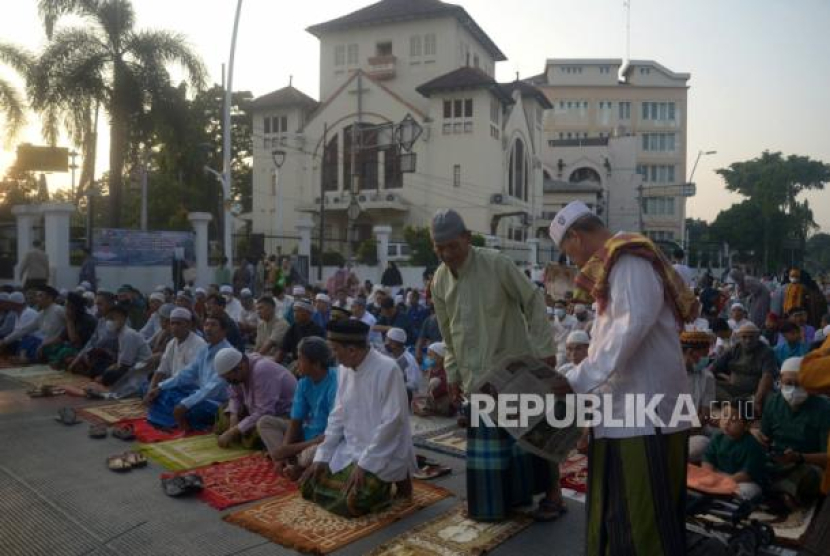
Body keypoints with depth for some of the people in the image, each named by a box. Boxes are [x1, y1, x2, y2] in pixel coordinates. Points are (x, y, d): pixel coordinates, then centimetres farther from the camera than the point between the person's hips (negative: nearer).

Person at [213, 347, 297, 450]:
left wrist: (233, 432, -28)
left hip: (285, 415, -8)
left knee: (252, 437, -29)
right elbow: (235, 397, 5)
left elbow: (263, 413, -33)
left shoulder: (262, 371, -32)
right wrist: (233, 417, -15)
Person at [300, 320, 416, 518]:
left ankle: (393, 481, 4)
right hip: (350, 449, 8)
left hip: (383, 454, -7)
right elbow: (338, 416, 8)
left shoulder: (387, 370, -23)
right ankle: (372, 483, 16)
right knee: (308, 486, 4)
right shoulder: (344, 369, 1)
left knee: (349, 504, -24)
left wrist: (364, 464, -23)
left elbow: (391, 423, -23)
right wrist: (321, 456, 1)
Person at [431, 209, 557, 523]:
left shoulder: (496, 263, -15)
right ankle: (491, 501, 25)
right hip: (475, 374, 4)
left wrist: (544, 347, -11)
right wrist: (452, 373, 12)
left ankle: (547, 493, 24)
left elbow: (533, 300, -9)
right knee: (484, 438, 9)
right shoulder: (439, 280, 1)